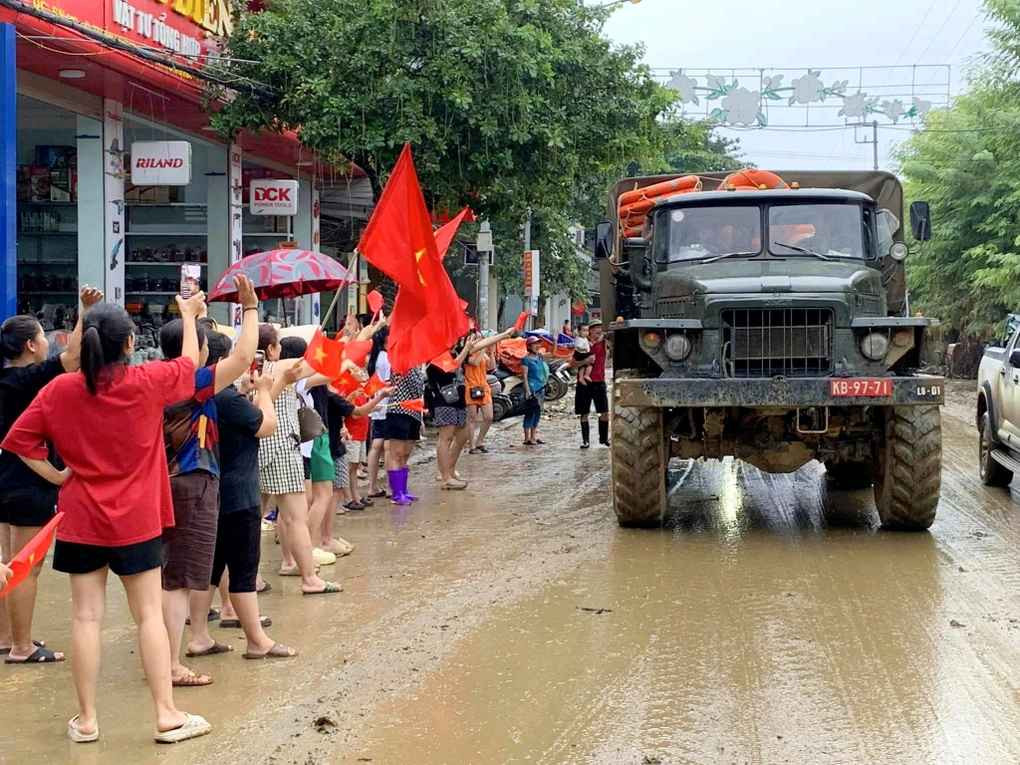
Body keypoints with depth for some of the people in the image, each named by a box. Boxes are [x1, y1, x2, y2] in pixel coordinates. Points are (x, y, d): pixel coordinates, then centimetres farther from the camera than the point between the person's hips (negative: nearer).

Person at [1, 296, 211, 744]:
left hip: (80, 520, 2)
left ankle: (86, 719, 11)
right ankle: (167, 715, 6)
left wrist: (53, 474, 3)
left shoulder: (61, 390, -7)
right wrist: (188, 314, 20)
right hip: (135, 520, -2)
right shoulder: (147, 383, -11)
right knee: (149, 615, 5)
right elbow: (190, 363, 7)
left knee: (86, 616, 5)